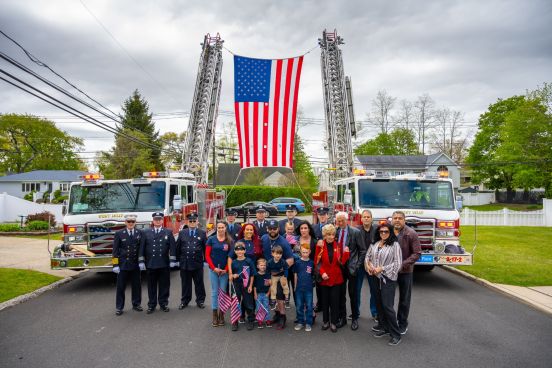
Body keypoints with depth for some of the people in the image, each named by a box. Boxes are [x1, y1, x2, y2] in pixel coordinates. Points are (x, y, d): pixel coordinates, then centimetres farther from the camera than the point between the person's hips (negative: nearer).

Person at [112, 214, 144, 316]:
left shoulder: (140, 233, 4)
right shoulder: (119, 234, -1)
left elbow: (142, 248, 3)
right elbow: (115, 251, -2)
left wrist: (141, 261, -5)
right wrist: (115, 265, -7)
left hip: (135, 264, 2)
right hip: (123, 264, -2)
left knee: (137, 285, 8)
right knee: (121, 286, 4)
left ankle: (136, 304, 22)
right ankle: (119, 307, 14)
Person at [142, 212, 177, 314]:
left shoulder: (168, 232, 5)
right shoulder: (146, 233, 6)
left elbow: (172, 247, 1)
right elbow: (142, 248, 5)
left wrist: (172, 260, -5)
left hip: (164, 264, 0)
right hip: (150, 264, 0)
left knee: (164, 285, 7)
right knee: (151, 286, 7)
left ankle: (163, 303, 19)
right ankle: (151, 305, 17)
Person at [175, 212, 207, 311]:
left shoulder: (202, 233, 2)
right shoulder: (182, 233, 5)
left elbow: (206, 248, 3)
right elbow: (178, 247, 8)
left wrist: (206, 260, 1)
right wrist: (178, 259, 5)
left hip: (198, 263, -1)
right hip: (184, 263, 1)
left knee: (199, 284, 8)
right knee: (185, 284, 11)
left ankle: (200, 301, 21)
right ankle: (184, 301, 24)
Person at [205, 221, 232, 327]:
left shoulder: (230, 241, 1)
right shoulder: (211, 240, 1)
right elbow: (207, 255, 0)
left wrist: (226, 269, -8)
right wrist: (214, 268, -8)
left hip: (224, 270, 0)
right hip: (213, 270, 0)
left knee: (223, 292, 5)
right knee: (214, 292, 4)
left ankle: (221, 315, 15)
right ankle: (215, 315, 11)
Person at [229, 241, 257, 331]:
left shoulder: (249, 261, -5)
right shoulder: (233, 262, 0)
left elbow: (252, 275, -2)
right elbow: (231, 276, 6)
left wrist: (250, 286, -5)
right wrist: (233, 276, -16)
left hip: (247, 286, -1)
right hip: (236, 286, 1)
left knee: (249, 303, 7)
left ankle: (250, 321, 22)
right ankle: (235, 322, 19)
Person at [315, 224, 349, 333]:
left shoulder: (338, 245, 0)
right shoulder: (320, 245, -6)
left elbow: (342, 262, -2)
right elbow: (317, 261, -5)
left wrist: (346, 253, -16)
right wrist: (322, 272, -17)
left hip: (336, 278, 1)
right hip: (324, 278, -1)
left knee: (335, 300, 5)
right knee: (325, 300, 12)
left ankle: (333, 322, 19)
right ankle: (325, 321, 27)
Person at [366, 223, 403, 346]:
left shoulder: (394, 245, -8)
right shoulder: (374, 244, 8)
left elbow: (397, 263, -11)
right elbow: (368, 256, 15)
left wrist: (382, 268, -14)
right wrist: (367, 265, -5)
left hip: (388, 279, -6)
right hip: (376, 278, 6)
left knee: (387, 306, -8)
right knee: (379, 303, 13)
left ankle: (396, 334, 3)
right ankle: (384, 327, 29)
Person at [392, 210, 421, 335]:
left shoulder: (411, 234, -12)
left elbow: (417, 253, -13)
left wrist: (402, 264, -21)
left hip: (405, 271, -3)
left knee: (404, 299, 11)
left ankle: (402, 323, 27)